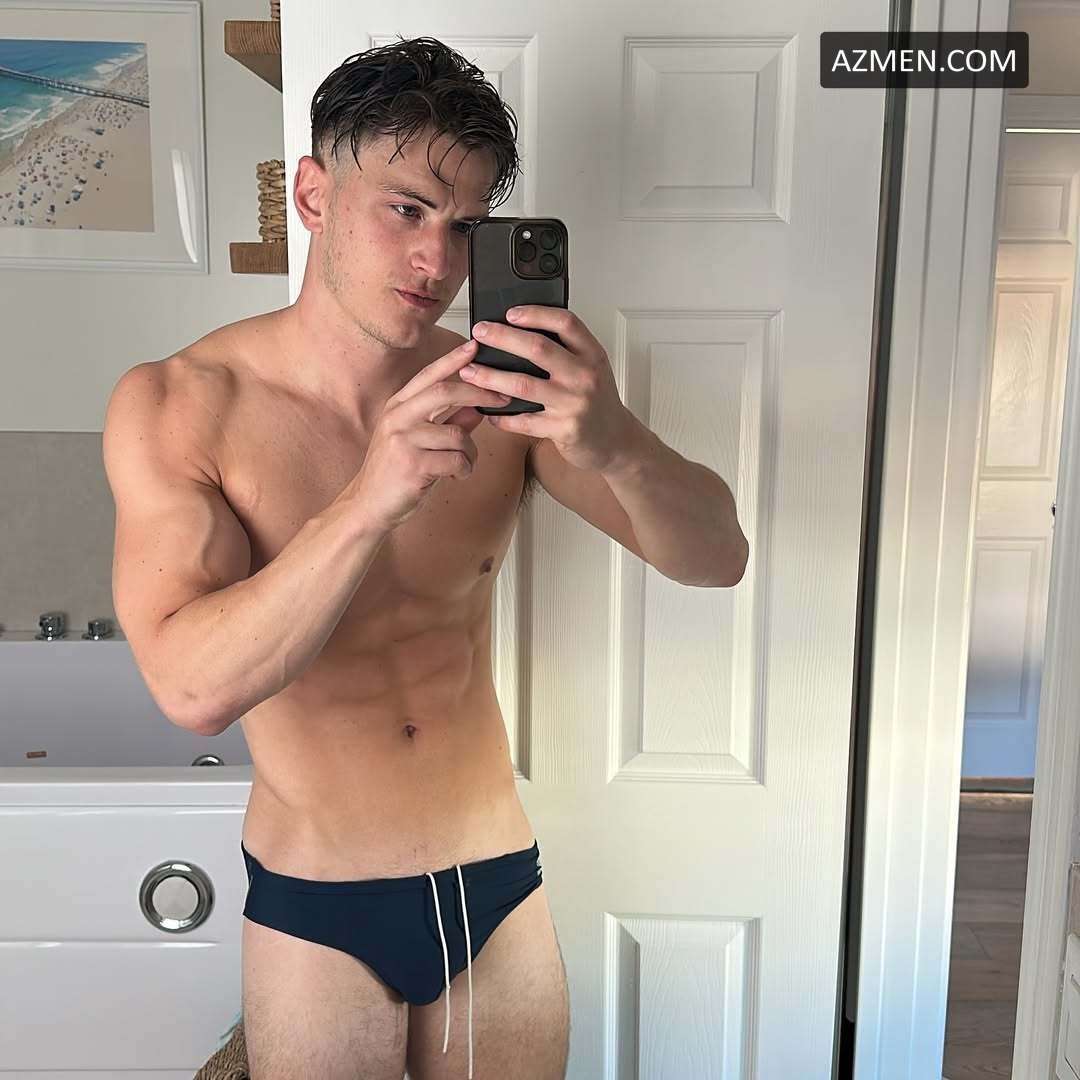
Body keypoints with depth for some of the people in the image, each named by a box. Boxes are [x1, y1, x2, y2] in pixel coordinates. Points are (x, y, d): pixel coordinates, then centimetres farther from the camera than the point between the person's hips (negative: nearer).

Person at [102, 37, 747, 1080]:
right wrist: (369, 503, -39)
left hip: (499, 887, 3)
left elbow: (715, 556, -13)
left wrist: (615, 444, -33)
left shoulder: (497, 389, -8)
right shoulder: (175, 404, -15)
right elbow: (194, 688, -25)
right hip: (314, 913, -2)